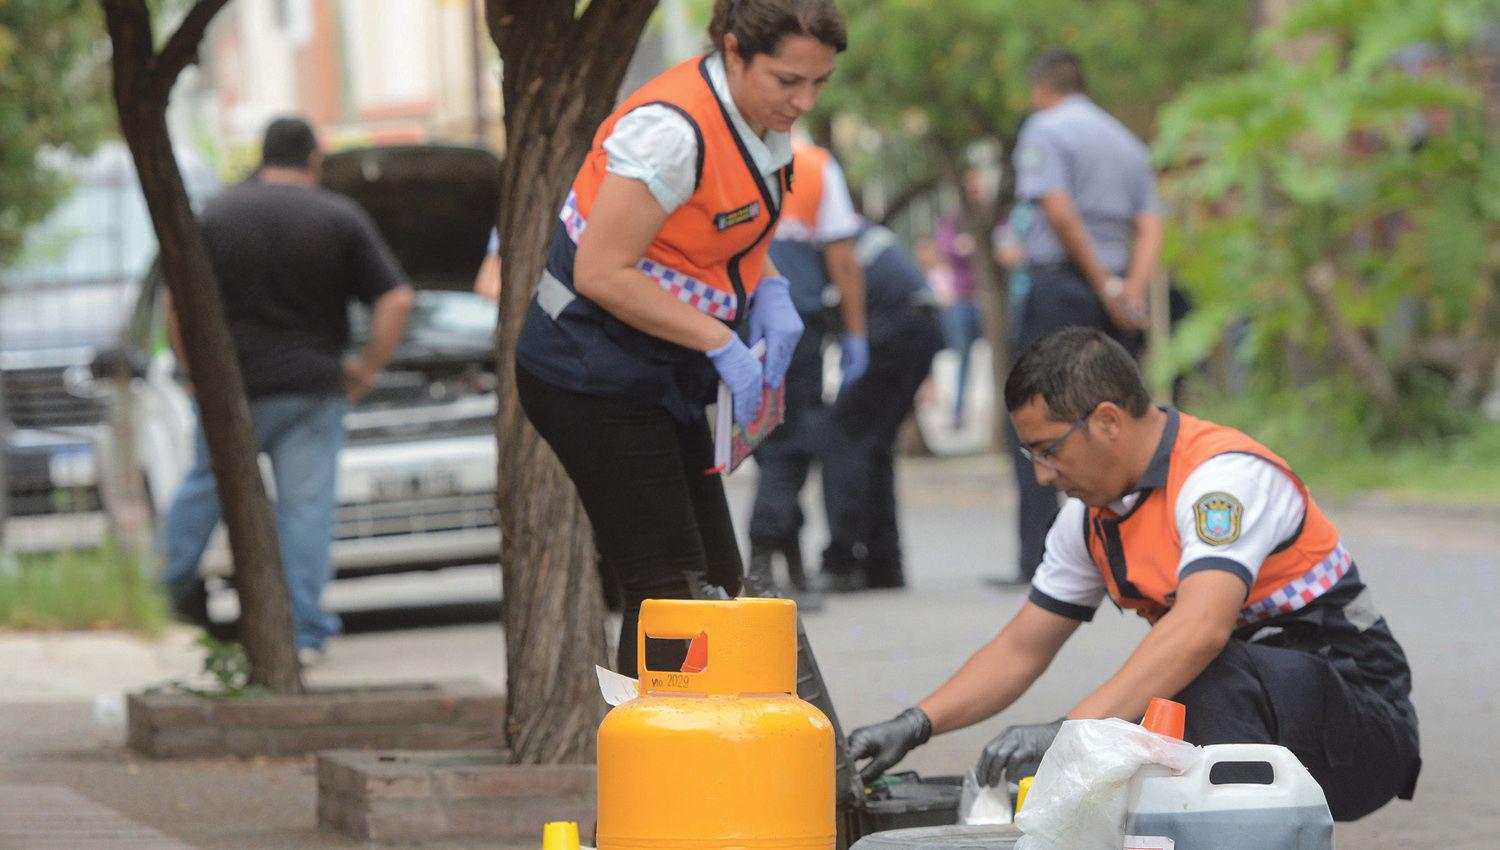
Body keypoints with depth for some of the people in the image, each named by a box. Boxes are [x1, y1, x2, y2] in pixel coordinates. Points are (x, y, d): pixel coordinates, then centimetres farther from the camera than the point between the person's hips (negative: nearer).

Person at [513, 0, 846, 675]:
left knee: (717, 584, 8)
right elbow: (602, 273, -24)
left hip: (662, 379, 9)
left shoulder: (765, 120, 3)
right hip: (594, 378, -9)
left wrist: (768, 291, -1)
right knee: (669, 593, -10)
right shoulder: (671, 130, -25)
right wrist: (721, 343, -23)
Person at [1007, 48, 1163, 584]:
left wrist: (1108, 287, -12)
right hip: (1113, 296, 6)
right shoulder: (1127, 143, 20)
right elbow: (1150, 227, 8)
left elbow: (1058, 211, -15)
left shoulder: (1045, 129, -1)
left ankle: (1039, 557, -12)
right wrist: (1132, 292, -4)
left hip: (1060, 284, -6)